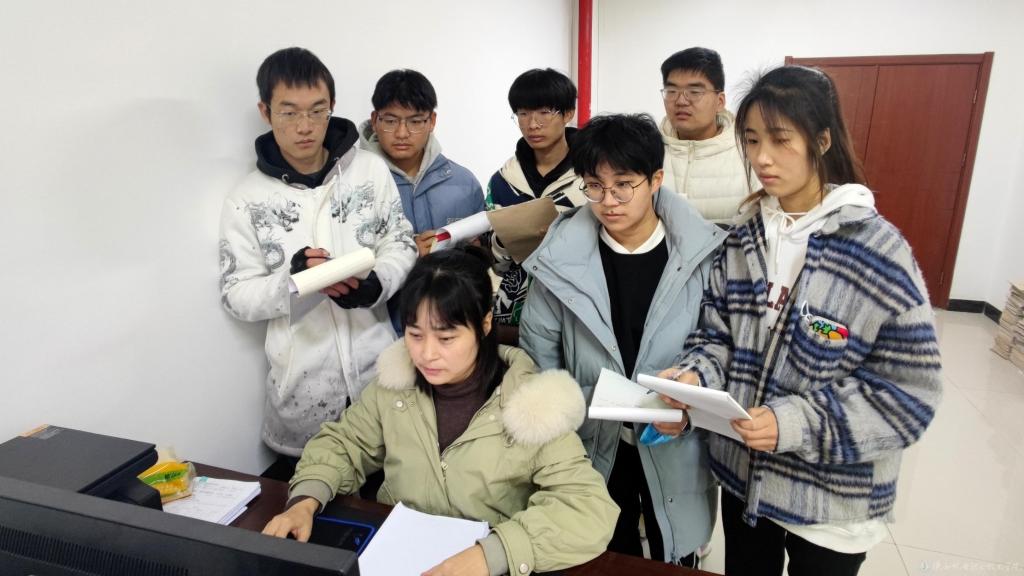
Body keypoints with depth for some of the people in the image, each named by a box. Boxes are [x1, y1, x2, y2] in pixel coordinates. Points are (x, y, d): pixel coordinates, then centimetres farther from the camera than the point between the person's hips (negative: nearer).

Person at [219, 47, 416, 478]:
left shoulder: (371, 170, -1)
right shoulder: (247, 199, -3)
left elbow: (401, 247, 2)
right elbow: (236, 296, -3)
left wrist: (374, 284, -19)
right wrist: (293, 279, -22)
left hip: (377, 366, 1)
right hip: (303, 382, 0)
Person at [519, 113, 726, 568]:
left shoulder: (702, 254, -14)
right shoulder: (561, 255, -12)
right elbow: (539, 347, -3)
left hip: (673, 446, 0)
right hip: (593, 442, 1)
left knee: (674, 560, 23)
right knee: (608, 561, 24)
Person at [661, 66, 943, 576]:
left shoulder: (879, 251, -17)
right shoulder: (743, 239, -2)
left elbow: (909, 391, -16)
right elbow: (717, 334, 2)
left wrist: (796, 422, -25)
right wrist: (695, 376, -19)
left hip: (834, 498, -4)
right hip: (742, 473, 4)